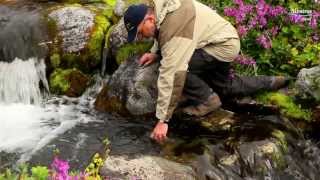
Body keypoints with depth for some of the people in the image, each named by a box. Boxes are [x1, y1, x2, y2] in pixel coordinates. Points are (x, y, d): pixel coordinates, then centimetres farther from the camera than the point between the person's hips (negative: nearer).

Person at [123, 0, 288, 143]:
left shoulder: (174, 27, -34)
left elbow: (172, 74, -39)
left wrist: (163, 120, -37)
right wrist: (155, 53, -3)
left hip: (224, 45, -10)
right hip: (222, 39, 10)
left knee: (177, 66, -25)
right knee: (224, 87, 27)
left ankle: (207, 100, -6)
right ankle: (270, 82, 39)